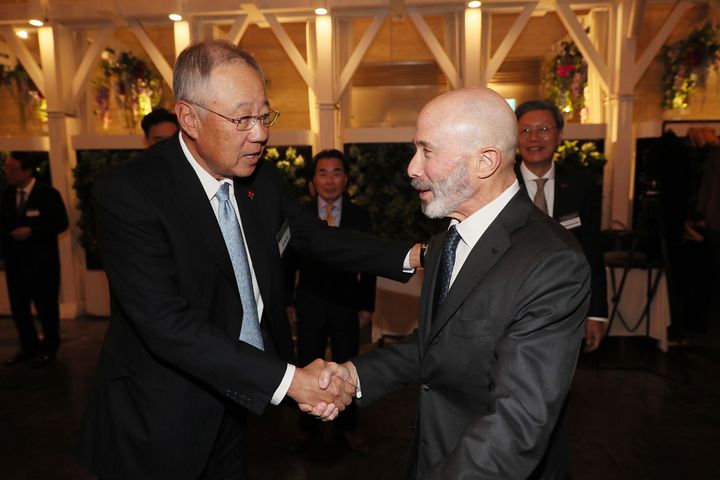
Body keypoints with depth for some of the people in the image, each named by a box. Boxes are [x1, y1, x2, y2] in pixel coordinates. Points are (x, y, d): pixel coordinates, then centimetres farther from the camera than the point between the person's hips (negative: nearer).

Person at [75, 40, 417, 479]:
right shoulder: (129, 194, -23)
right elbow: (167, 325, -28)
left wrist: (408, 256, -6)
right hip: (161, 422, -5)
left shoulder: (261, 176, -4)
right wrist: (288, 380, -31)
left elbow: (316, 236, 5)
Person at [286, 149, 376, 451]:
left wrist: (367, 305, -2)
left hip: (346, 304, 0)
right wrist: (288, 301, 0)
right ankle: (307, 423, 35)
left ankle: (347, 425, 35)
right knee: (307, 367, 13)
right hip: (309, 304, 0)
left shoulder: (360, 216, -2)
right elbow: (290, 262, 2)